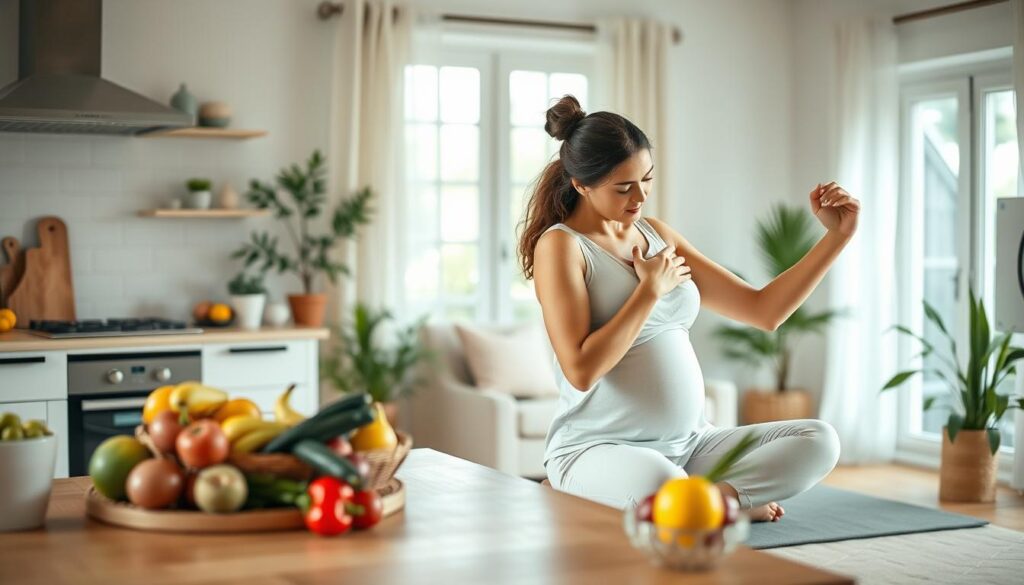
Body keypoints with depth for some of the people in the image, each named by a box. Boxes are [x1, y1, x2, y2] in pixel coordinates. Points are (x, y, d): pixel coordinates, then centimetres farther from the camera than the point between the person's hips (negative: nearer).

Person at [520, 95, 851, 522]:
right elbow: (581, 370, -18)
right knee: (662, 488, -41)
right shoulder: (559, 245, -6)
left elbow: (764, 311, 12)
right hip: (598, 450, -7)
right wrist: (651, 289, -11)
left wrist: (837, 236, 3)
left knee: (818, 441, -13)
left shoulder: (657, 235, 13)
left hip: (687, 445, 7)